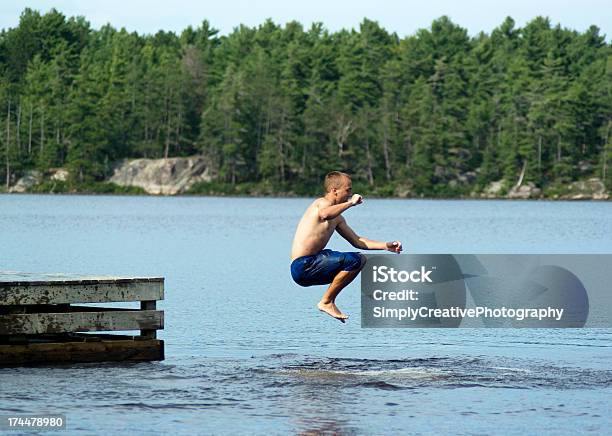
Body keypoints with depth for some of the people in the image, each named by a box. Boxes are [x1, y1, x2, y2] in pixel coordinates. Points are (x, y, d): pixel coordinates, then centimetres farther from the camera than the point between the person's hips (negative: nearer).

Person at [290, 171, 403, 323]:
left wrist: (386, 246, 15)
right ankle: (326, 302, -11)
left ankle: (330, 301, 13)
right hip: (302, 267, -10)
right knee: (353, 260, -23)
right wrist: (351, 202, -26)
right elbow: (324, 215, -36)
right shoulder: (323, 203, -10)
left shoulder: (337, 219, 20)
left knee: (361, 259, 22)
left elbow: (357, 241, 25)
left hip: (311, 264, 10)